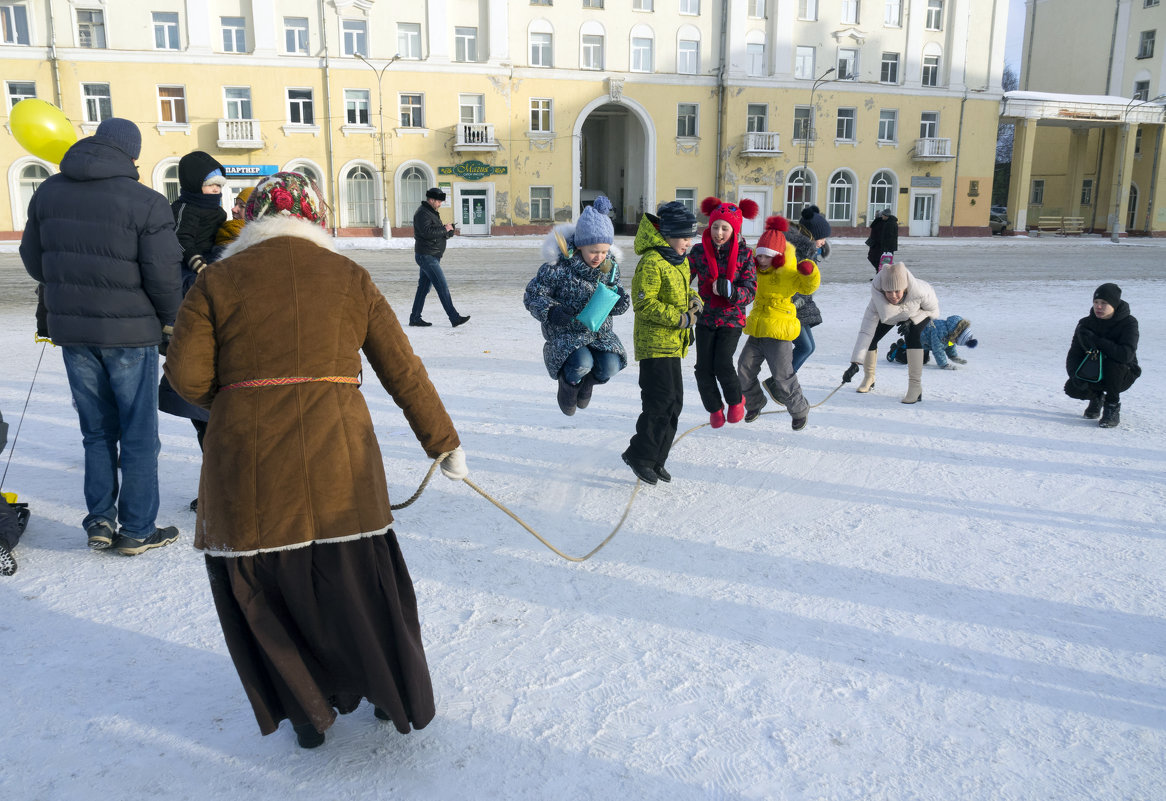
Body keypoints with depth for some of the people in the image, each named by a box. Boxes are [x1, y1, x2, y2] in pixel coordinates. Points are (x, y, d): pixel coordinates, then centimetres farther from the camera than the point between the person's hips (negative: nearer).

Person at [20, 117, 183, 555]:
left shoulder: (49, 192, 5)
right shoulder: (147, 203, -13)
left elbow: (33, 260, 12)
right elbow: (164, 274, -16)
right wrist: (169, 319, 1)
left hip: (71, 330, 5)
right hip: (130, 332, -5)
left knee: (96, 429, 17)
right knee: (138, 434, 6)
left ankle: (100, 521, 20)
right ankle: (136, 530, 13)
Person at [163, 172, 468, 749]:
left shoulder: (219, 279, 3)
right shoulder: (349, 277, 5)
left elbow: (185, 373, -2)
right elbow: (402, 371, 6)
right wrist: (444, 443, 13)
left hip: (247, 464, -1)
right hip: (336, 460, 1)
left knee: (263, 585, 17)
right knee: (359, 579, 16)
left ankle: (307, 710, 29)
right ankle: (398, 699, 32)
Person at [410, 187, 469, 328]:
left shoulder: (431, 212, 20)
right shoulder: (422, 213, -13)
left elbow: (436, 231, 23)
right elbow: (427, 232, -28)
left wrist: (448, 230, 1)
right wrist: (444, 229, -18)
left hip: (431, 257, 10)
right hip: (427, 256, -10)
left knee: (424, 287, 11)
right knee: (442, 287, -11)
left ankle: (415, 318, 16)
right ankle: (454, 318, -11)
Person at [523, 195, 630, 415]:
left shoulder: (610, 265, -2)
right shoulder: (558, 266, -17)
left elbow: (614, 290, 14)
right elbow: (532, 295, -9)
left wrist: (621, 302, -11)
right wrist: (551, 311, -29)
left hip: (599, 329, 4)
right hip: (566, 330, -4)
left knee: (610, 366, -20)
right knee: (581, 362, -32)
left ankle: (587, 381, 19)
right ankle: (568, 382, 9)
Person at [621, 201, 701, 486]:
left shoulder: (680, 261, 13)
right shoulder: (651, 263, -16)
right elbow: (644, 304, -20)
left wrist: (694, 300, 3)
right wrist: (681, 319, -22)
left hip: (673, 344, 10)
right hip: (654, 344, -9)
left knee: (673, 403, 11)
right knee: (660, 402, -12)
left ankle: (656, 459, 21)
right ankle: (639, 455, 2)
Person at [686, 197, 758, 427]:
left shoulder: (744, 254, -5)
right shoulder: (699, 251, -2)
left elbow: (750, 291, -8)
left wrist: (730, 291, -27)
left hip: (732, 319, -2)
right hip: (705, 317, 2)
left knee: (723, 365, -14)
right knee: (704, 368, -3)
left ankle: (736, 400, 17)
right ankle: (714, 408, 23)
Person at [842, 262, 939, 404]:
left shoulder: (919, 291, -42)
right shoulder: (877, 300, -38)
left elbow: (933, 311, -20)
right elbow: (865, 331, -40)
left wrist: (911, 321, -36)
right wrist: (855, 363, -47)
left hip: (920, 313, -2)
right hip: (891, 315, 2)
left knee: (912, 336, -30)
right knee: (871, 338, -11)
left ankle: (915, 386, -26)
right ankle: (869, 378, 16)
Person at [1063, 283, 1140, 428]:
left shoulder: (1128, 322, -17)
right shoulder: (1086, 324, -6)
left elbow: (1126, 354, -33)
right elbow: (1073, 355, -11)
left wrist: (1096, 341, -31)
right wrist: (1075, 374, -31)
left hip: (1123, 375, -4)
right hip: (1094, 373, 4)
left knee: (1113, 362, -37)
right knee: (1072, 388, -24)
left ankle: (1113, 407, -14)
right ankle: (1097, 396, 14)